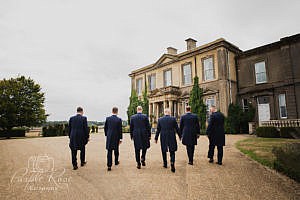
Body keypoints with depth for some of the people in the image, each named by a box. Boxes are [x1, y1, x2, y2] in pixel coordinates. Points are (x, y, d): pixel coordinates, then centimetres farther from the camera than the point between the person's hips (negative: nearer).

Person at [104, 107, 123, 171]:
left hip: (109, 137, 1)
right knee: (116, 150, 17)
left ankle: (109, 165, -3)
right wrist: (120, 138, -2)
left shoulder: (108, 118, -2)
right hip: (116, 137, -1)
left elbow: (105, 128, 5)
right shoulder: (119, 119, -10)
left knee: (109, 151, 2)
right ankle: (116, 162, 35)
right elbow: (120, 130, -9)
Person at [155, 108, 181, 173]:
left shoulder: (160, 119, -2)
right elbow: (177, 129, 0)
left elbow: (158, 130, 2)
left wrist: (156, 138, 10)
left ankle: (165, 164, 28)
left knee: (164, 151, 17)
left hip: (163, 138, 1)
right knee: (172, 152, 6)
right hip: (172, 138, -1)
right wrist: (180, 136, 13)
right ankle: (172, 163, -13)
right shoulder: (173, 119, -5)